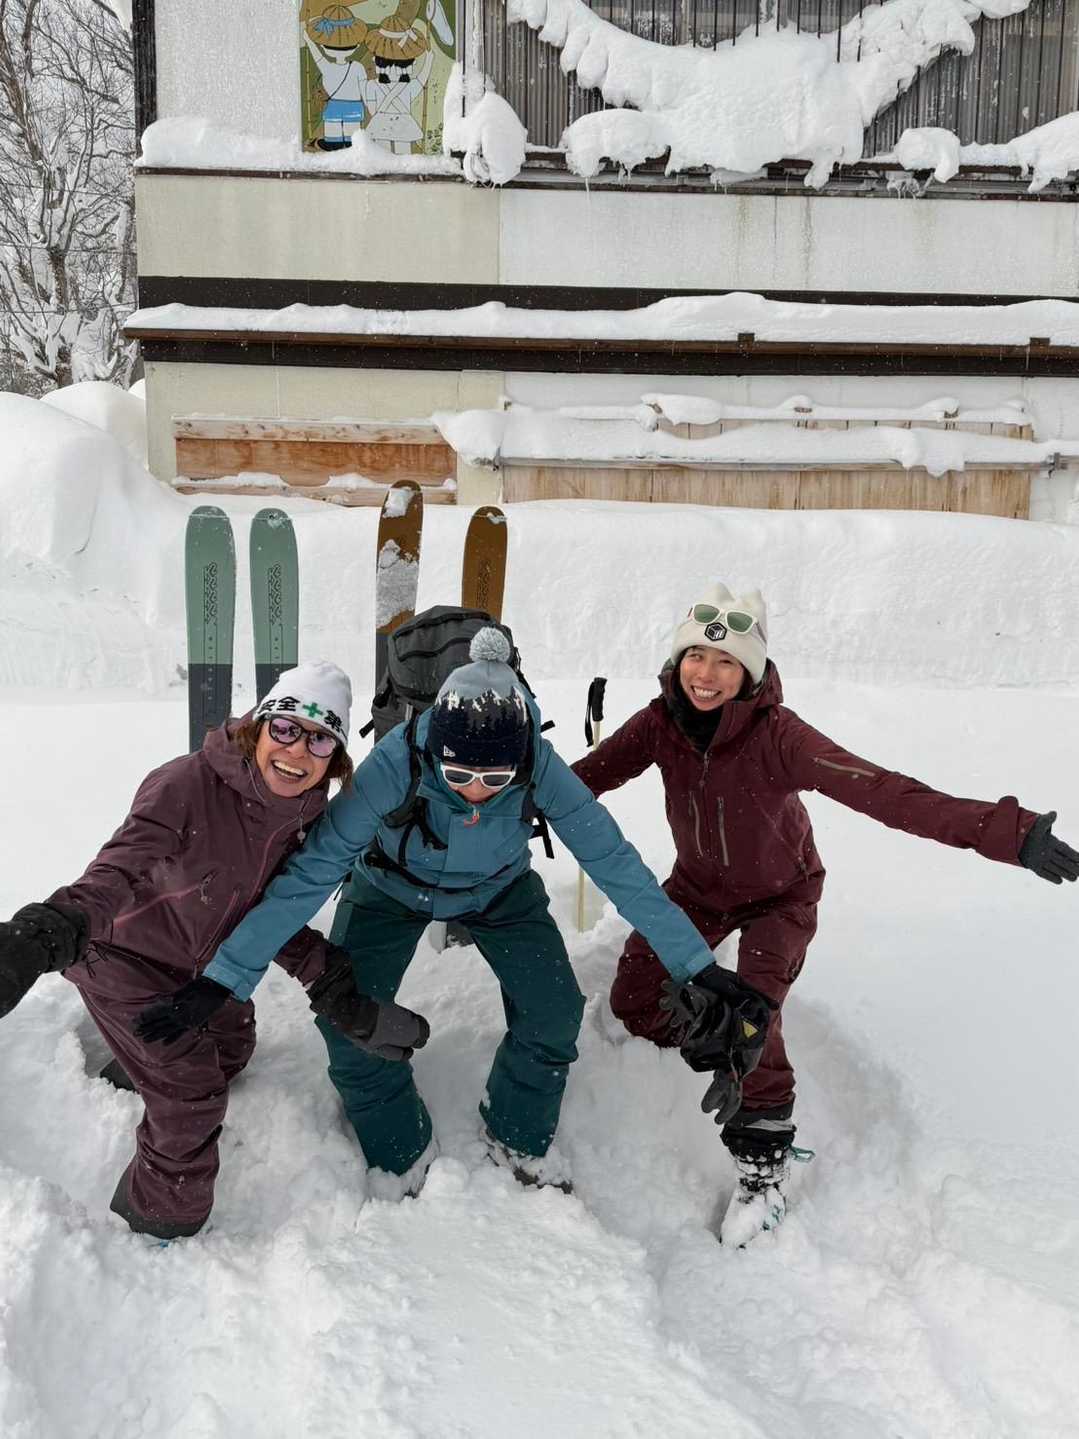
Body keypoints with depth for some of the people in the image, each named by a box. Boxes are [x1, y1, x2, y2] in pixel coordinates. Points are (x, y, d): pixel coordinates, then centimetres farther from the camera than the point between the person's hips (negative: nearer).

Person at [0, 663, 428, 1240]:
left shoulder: (305, 814, -13)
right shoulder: (187, 784, -36)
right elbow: (120, 871, -49)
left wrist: (332, 982, -18)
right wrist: (49, 932, -68)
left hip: (196, 964, 8)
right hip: (121, 955, -7)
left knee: (231, 1042, 29)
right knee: (193, 1094, -4)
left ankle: (131, 1072, 60)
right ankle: (162, 1224, 23)